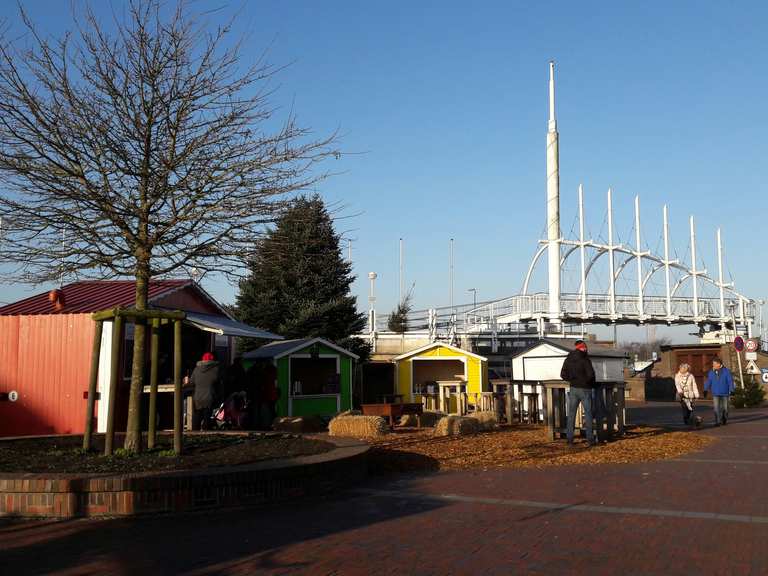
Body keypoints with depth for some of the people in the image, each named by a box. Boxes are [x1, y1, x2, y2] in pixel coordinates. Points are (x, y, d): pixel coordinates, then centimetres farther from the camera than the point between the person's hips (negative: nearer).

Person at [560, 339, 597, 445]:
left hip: (573, 389, 4)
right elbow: (591, 374, -18)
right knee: (588, 413, 4)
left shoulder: (568, 359, 3)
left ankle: (570, 439, 7)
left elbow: (563, 375, 5)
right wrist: (591, 383, 1)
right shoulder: (585, 359, -13)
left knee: (571, 414, 8)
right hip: (585, 389, -4)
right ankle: (590, 438, 5)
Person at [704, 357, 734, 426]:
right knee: (716, 408, -9)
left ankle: (724, 420, 28)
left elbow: (730, 381, -3)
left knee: (724, 408, 8)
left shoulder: (726, 371, -3)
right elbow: (708, 382, 10)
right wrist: (706, 390, 7)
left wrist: (731, 390, -9)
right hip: (715, 393, 1)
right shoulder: (711, 372, 4)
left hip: (724, 393, -1)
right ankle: (718, 421, -9)